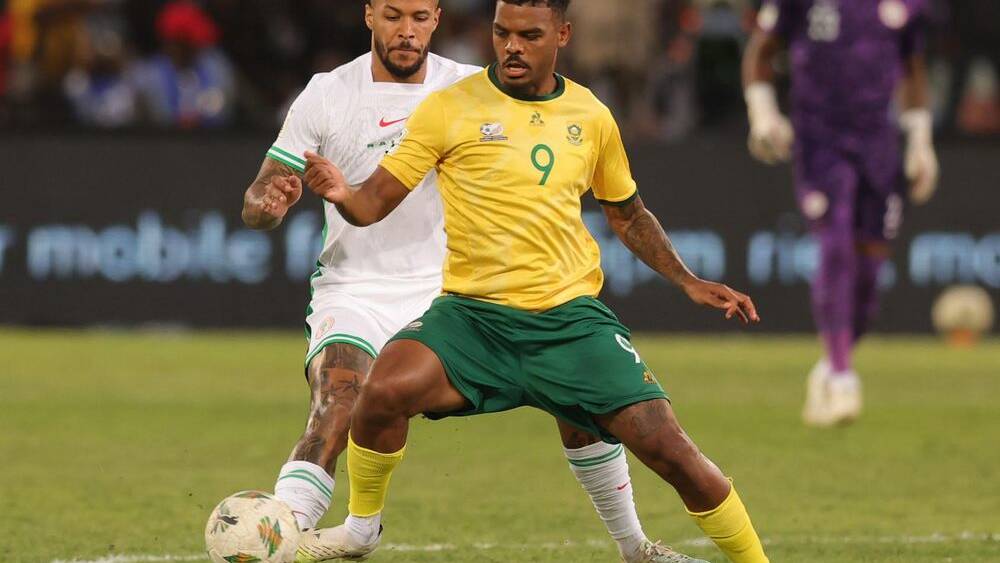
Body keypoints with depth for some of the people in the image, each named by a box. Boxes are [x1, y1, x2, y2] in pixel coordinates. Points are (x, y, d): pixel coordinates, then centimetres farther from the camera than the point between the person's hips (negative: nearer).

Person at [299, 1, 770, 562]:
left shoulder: (591, 117, 9)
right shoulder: (451, 109, -1)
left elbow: (628, 215, 25)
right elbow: (375, 202, -4)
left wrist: (688, 281, 14)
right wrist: (343, 193, -26)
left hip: (572, 317, 2)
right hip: (473, 315, -2)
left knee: (669, 448, -11)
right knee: (384, 390, -29)